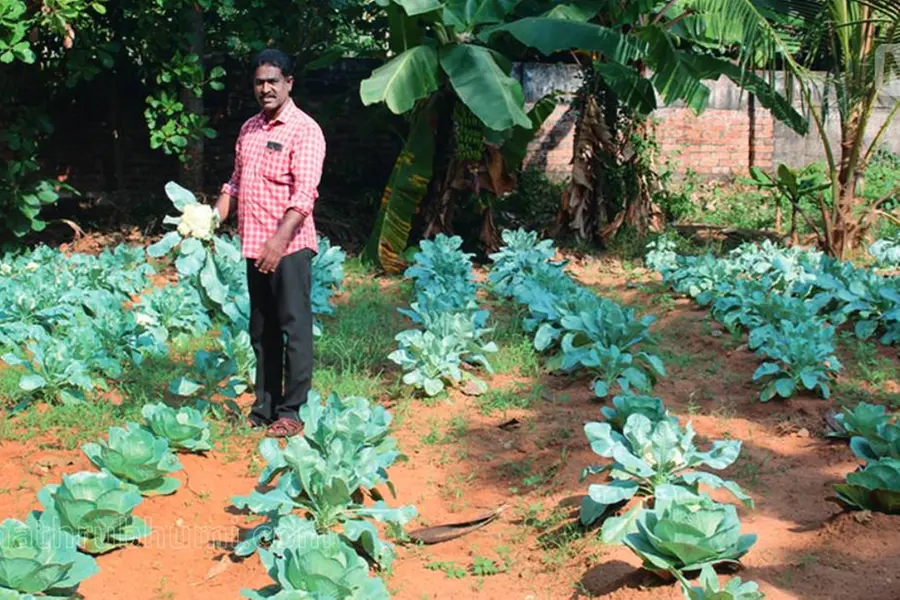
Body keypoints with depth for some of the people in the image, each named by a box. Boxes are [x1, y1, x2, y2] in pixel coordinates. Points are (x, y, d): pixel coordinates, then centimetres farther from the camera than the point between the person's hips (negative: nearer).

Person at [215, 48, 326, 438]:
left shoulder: (304, 130, -9)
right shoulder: (249, 129, 15)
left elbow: (304, 194, -18)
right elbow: (236, 181, 20)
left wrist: (279, 241, -27)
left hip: (289, 246, -8)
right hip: (254, 245, 8)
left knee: (294, 328, -2)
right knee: (262, 331, 14)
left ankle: (291, 412, 5)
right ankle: (264, 406, 23)